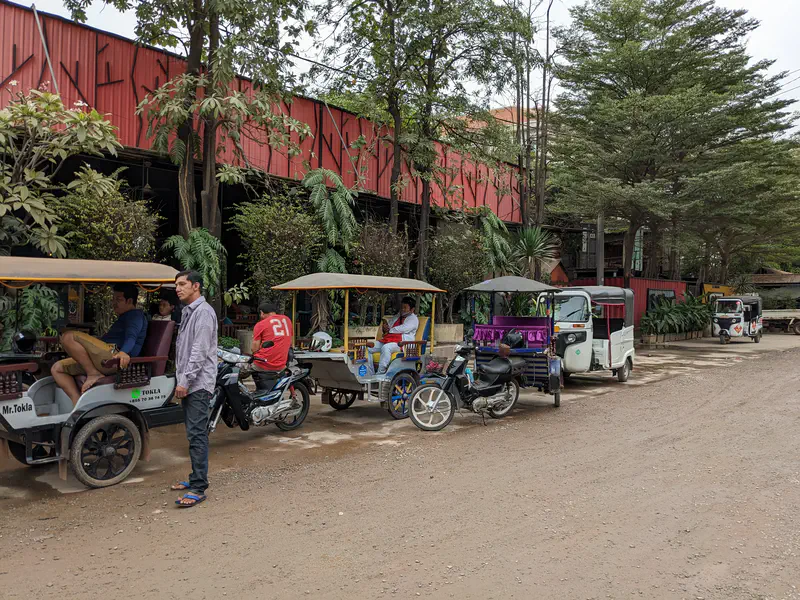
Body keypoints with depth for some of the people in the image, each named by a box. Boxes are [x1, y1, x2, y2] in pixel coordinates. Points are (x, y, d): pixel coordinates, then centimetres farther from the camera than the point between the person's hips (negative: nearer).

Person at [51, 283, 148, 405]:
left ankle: (93, 374, -19)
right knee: (57, 368, 10)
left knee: (69, 336, -21)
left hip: (115, 359, -11)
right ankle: (78, 402, -6)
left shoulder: (135, 314, 2)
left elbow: (131, 337, -17)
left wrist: (124, 352, -36)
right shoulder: (124, 318, 34)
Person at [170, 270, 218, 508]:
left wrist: (185, 381, -19)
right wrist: (181, 380, 18)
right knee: (193, 433, 15)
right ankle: (196, 478, 25)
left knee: (197, 434, -11)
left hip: (198, 384, -10)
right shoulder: (187, 311, 18)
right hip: (189, 383, 10)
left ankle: (198, 488, -9)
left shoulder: (203, 312, -13)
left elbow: (200, 351, -19)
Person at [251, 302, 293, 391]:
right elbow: (290, 343, 21)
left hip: (262, 366, -5)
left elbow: (255, 349, -3)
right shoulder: (287, 319, 12)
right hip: (280, 367, 5)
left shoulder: (260, 324, -2)